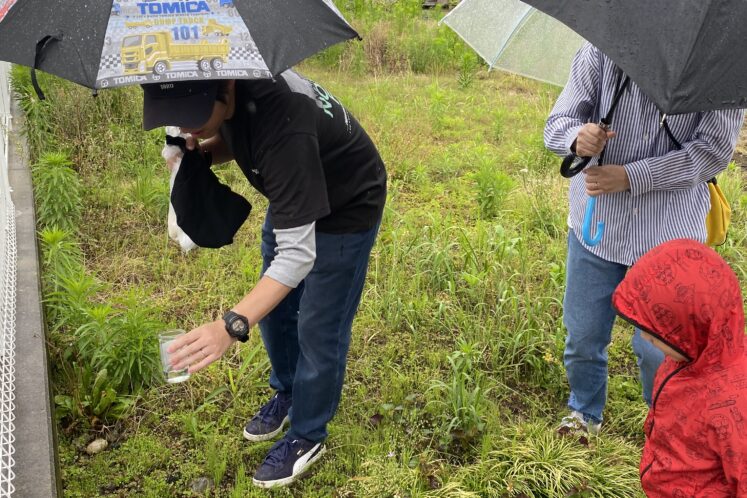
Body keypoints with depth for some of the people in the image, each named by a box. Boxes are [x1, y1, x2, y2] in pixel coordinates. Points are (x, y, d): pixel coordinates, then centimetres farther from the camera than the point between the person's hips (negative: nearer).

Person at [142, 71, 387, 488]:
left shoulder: (282, 122, -42)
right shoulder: (228, 92, -19)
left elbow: (298, 253, -42)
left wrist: (232, 325, -50)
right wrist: (202, 152, -17)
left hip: (346, 209, -8)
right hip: (295, 196, 8)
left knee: (318, 329, 0)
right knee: (273, 307, 18)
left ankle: (307, 436, 24)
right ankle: (287, 393, 44)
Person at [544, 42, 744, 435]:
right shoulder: (600, 49, -8)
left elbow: (715, 149, -14)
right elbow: (557, 123, -6)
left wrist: (629, 177, -22)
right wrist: (577, 137, -31)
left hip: (668, 237, -1)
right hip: (596, 225, 2)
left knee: (658, 349, 7)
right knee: (582, 338, 14)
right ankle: (585, 413, 45)